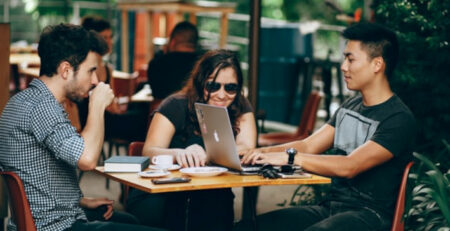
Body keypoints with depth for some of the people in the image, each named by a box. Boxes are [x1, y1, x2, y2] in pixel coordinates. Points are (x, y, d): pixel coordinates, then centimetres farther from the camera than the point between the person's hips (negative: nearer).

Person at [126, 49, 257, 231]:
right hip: (161, 192, -2)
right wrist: (179, 154, -41)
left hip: (209, 196, 3)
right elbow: (149, 152, -18)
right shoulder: (176, 106, -7)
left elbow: (247, 149, -14)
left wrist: (202, 155, -31)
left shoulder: (240, 108, 2)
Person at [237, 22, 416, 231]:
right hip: (330, 206, 8)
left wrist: (289, 157, -23)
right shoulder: (350, 106, 17)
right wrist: (263, 152, -3)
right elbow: (308, 146, 14)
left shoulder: (399, 119, -12)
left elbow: (349, 167, -22)